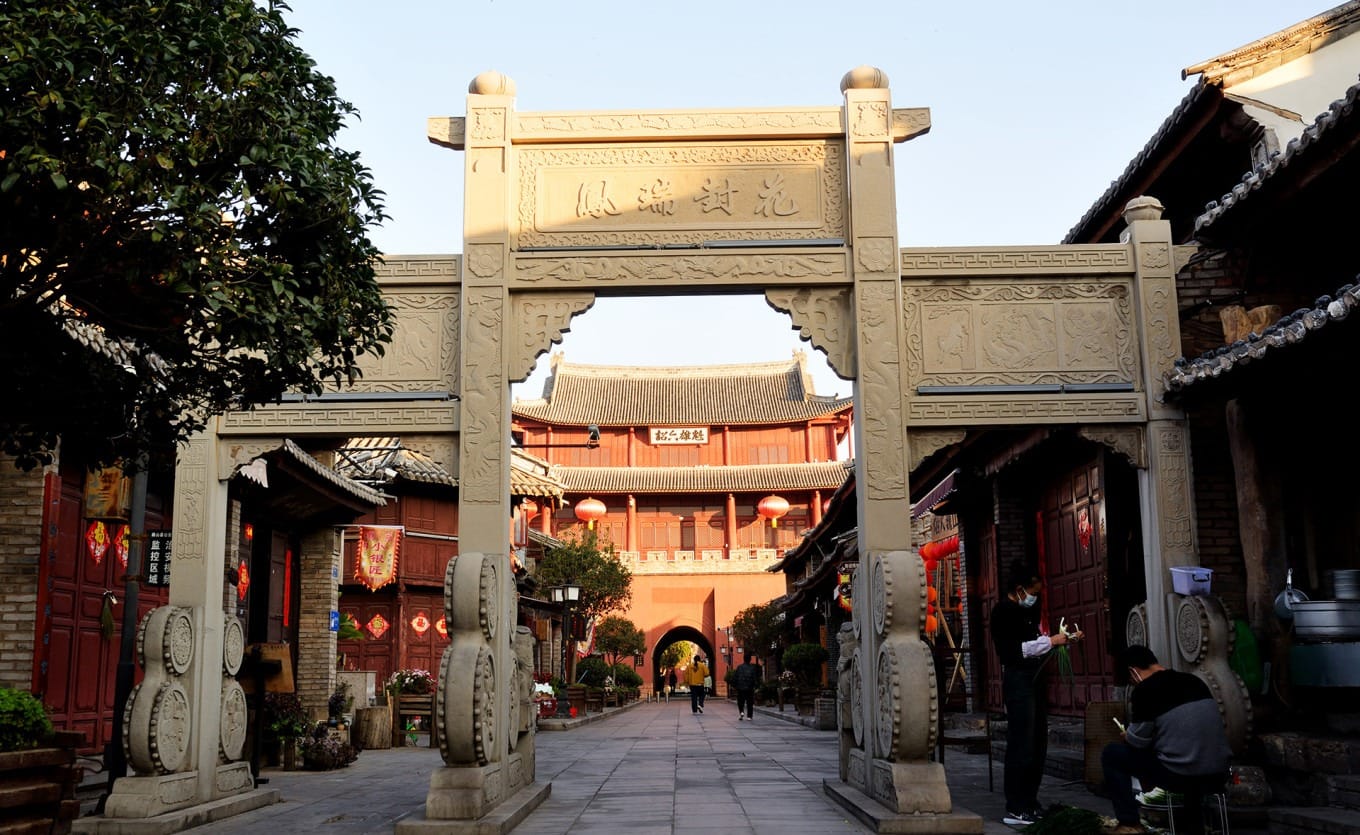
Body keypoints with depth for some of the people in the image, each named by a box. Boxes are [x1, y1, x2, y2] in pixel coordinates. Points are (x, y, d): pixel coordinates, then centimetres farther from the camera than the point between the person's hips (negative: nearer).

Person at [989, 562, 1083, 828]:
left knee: (1038, 743, 10)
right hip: (1018, 678, -9)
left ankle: (1030, 802, 19)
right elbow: (1012, 650, -19)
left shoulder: (1030, 608, 15)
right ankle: (1015, 809, -6)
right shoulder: (1003, 611, -11)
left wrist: (1065, 637, 9)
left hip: (1036, 676, 9)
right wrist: (1050, 641, -18)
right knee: (1021, 745, -9)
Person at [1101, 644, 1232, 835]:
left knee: (1112, 754, 11)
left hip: (1180, 776, -6)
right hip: (1218, 776, 7)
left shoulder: (1144, 691, -9)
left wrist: (1125, 736, 21)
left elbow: (1137, 742, -2)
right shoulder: (1194, 680, 11)